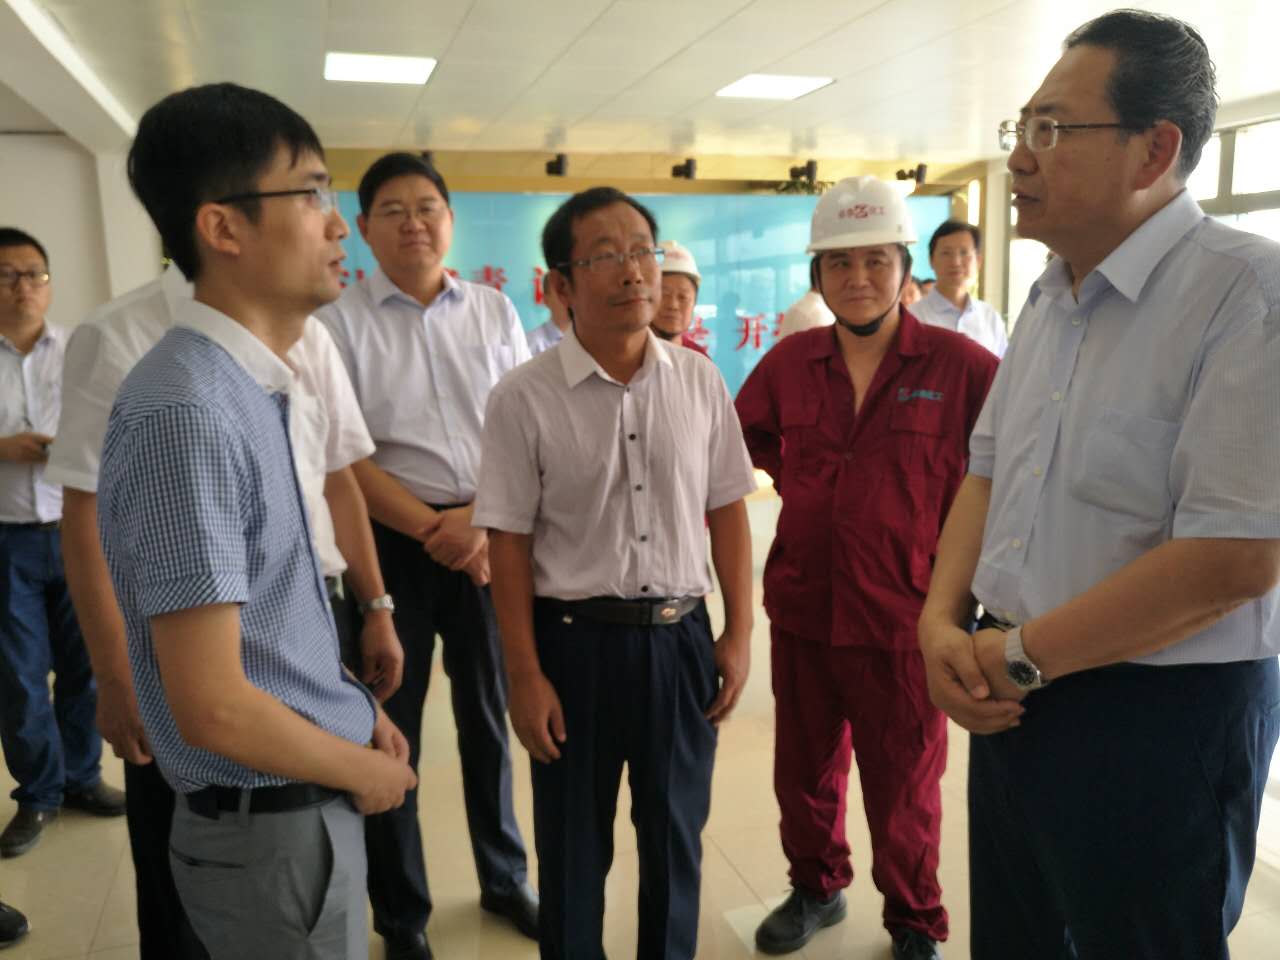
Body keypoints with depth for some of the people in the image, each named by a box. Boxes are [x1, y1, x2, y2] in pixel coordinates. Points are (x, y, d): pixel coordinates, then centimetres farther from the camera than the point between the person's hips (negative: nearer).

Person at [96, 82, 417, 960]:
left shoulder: (259, 387, 4)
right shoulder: (189, 415, -26)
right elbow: (213, 709, -26)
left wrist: (354, 705, 6)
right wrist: (364, 771, -11)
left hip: (310, 801, 8)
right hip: (273, 826, -8)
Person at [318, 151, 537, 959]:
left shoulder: (495, 312, 5)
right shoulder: (342, 322, -3)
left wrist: (481, 518, -12)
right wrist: (432, 530, -13)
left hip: (490, 536, 3)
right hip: (392, 541, -2)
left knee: (489, 714, 14)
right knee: (390, 726, 8)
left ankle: (505, 878, 36)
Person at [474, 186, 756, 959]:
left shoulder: (700, 382, -1)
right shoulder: (525, 398, -10)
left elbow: (727, 512, 5)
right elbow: (509, 543, -7)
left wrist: (739, 634, 3)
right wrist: (526, 675, -7)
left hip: (681, 636, 3)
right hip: (575, 639, -2)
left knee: (676, 835, 19)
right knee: (574, 844, 16)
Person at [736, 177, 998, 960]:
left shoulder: (960, 365, -9)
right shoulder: (789, 362, 2)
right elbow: (740, 448, 15)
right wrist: (803, 488, 4)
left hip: (905, 618, -3)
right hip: (802, 608, 4)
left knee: (905, 786, 13)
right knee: (804, 768, 20)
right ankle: (816, 888, 45)